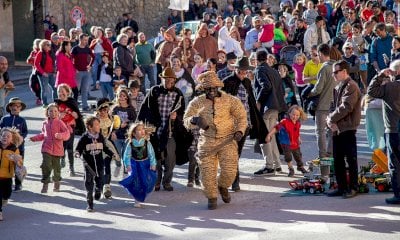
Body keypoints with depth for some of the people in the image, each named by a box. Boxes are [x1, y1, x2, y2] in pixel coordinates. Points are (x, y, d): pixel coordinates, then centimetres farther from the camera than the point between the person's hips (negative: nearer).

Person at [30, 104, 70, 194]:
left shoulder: (60, 123, -6)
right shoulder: (45, 123, 8)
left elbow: (67, 133, -12)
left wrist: (61, 135, -31)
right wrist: (36, 138, 12)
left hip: (57, 149, -2)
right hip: (47, 148, 2)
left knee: (56, 166, 10)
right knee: (46, 165, -11)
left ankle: (56, 182, 32)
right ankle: (45, 184, -3)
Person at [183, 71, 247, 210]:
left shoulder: (230, 100, 0)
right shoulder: (197, 103, 4)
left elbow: (241, 117, 7)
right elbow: (186, 121, 2)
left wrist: (239, 131, -10)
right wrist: (194, 120, -22)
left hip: (227, 140, -1)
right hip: (207, 141, 1)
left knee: (229, 170, -9)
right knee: (208, 171, -4)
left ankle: (223, 186, 24)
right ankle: (211, 197, 16)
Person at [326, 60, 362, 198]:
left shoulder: (351, 86, -11)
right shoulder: (338, 87, 17)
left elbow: (345, 107, -20)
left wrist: (331, 119, -11)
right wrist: (332, 122, -1)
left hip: (347, 129, -9)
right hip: (336, 128, 9)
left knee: (351, 159, -2)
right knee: (338, 160, 11)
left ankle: (353, 188, 4)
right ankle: (341, 187, 19)